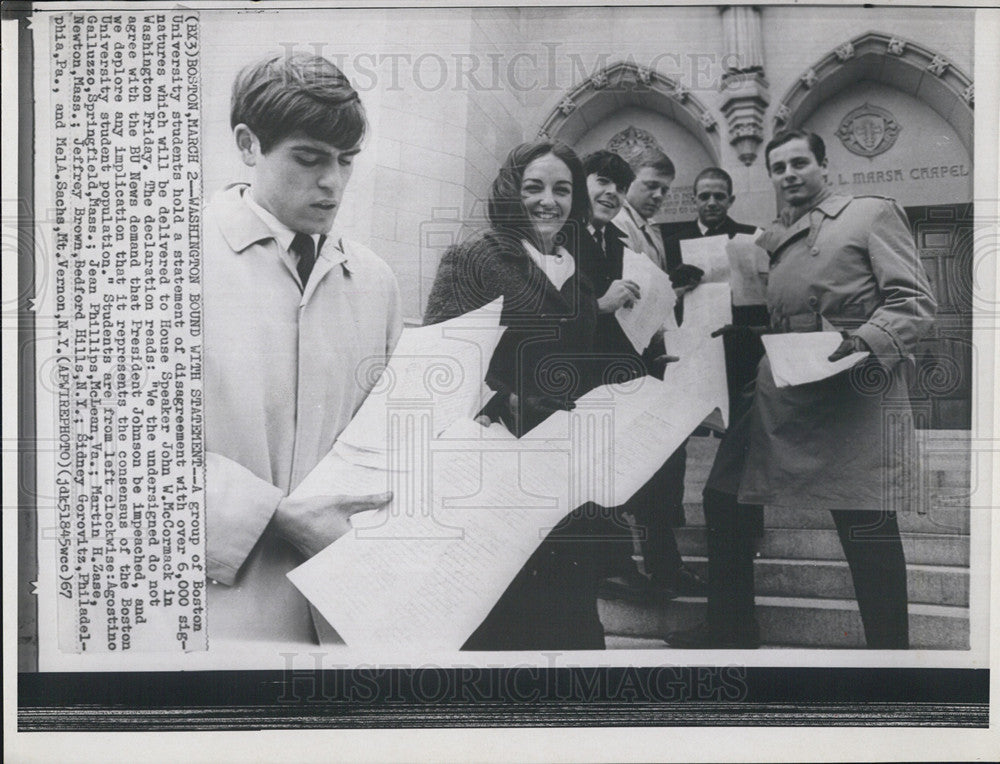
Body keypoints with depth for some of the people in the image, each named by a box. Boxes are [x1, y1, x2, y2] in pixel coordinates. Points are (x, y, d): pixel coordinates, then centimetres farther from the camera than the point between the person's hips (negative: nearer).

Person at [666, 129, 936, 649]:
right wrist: (737, 327, 9)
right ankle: (732, 630, 24)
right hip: (780, 395, 7)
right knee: (725, 499, 6)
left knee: (866, 524, -10)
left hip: (854, 391, -6)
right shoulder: (769, 239, 22)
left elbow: (915, 302, -5)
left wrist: (866, 341, -21)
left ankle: (889, 649, 7)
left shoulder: (872, 214, 5)